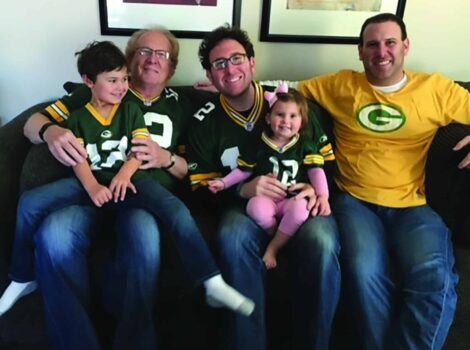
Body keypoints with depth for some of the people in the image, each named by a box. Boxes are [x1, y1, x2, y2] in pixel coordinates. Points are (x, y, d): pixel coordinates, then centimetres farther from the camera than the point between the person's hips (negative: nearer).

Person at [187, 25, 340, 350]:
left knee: (321, 242, -33)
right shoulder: (205, 121, 3)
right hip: (244, 203, 1)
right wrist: (243, 190, -19)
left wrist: (317, 189, -15)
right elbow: (201, 188, 1)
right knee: (233, 239, -35)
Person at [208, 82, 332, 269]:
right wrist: (223, 182, 1)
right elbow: (244, 170, 12)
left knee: (301, 209, -35)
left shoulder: (305, 145, 6)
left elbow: (316, 170, -3)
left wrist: (322, 195, -18)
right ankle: (283, 239, -4)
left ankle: (272, 248, -15)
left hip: (293, 198, 0)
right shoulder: (259, 146, 7)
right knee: (255, 207, -34)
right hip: (265, 197, 0)